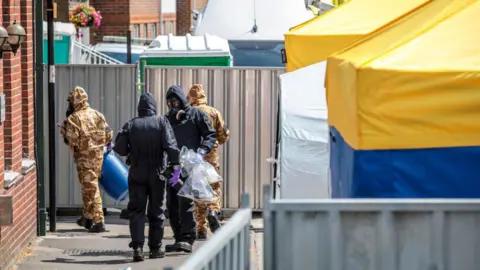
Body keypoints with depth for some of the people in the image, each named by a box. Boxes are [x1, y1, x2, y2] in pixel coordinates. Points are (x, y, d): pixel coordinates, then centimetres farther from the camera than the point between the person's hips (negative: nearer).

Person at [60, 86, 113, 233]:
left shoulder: (73, 118, -13)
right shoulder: (97, 114, 5)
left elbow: (72, 139, -18)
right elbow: (108, 133, 4)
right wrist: (103, 145, 21)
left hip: (84, 157, -6)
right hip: (98, 155, 6)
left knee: (90, 189, -4)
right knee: (89, 186, 20)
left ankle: (98, 222, -8)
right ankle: (88, 218, 31)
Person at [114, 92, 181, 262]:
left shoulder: (131, 125, -1)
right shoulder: (161, 121, -4)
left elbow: (120, 149, -3)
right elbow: (169, 143, -16)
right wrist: (175, 162, -16)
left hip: (137, 174, 0)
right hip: (156, 174, 0)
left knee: (136, 211, 1)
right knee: (156, 211, 11)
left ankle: (138, 247, -15)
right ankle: (155, 248, 17)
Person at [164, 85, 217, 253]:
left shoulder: (196, 115, 3)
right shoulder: (167, 119, 18)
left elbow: (211, 135, 1)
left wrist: (202, 151, -15)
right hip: (172, 167, 6)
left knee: (185, 202, -16)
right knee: (172, 204, 7)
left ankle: (188, 239, -16)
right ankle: (179, 238, 16)